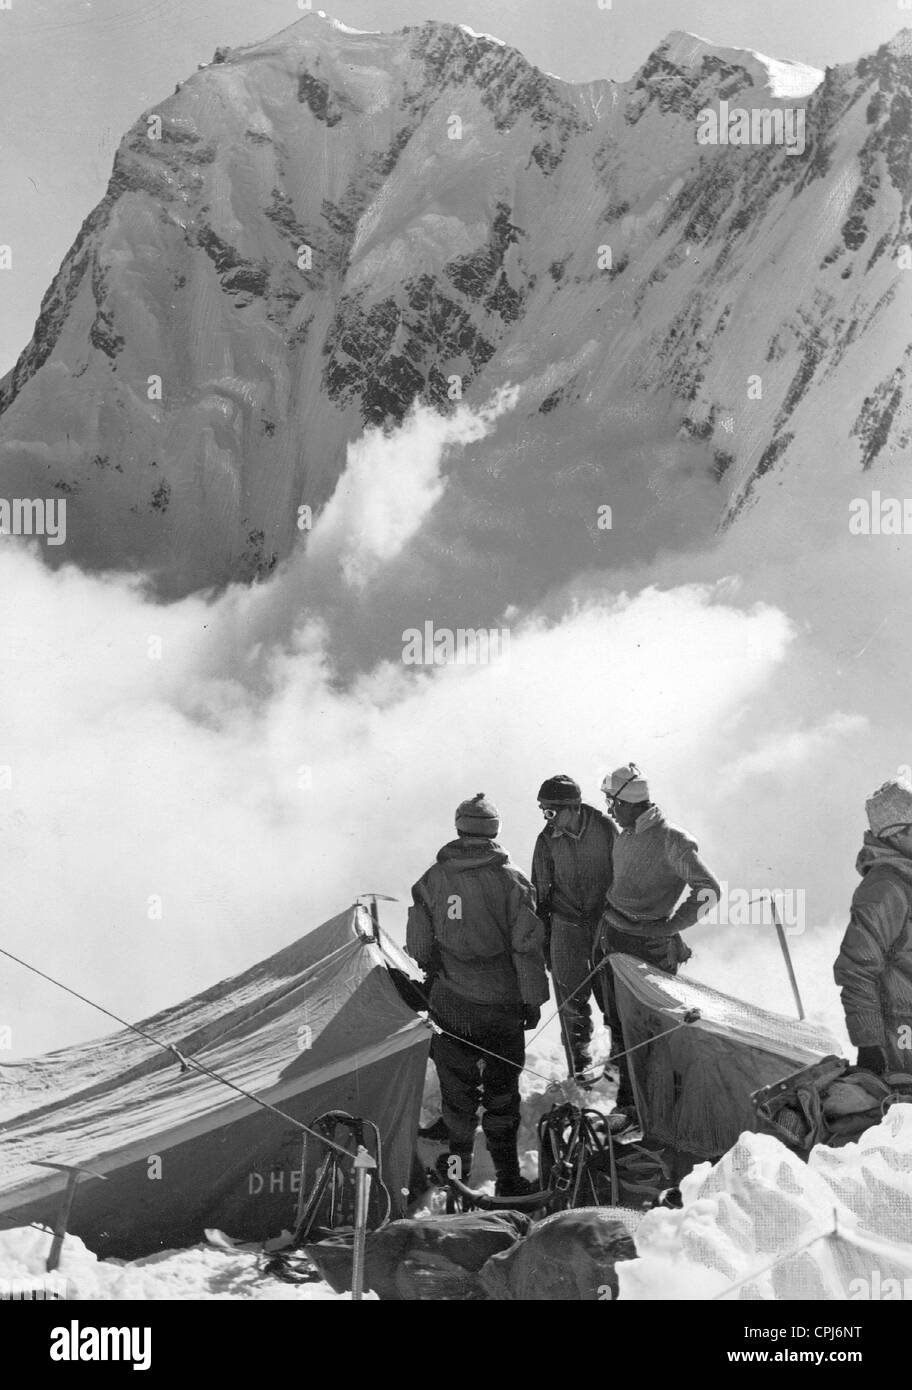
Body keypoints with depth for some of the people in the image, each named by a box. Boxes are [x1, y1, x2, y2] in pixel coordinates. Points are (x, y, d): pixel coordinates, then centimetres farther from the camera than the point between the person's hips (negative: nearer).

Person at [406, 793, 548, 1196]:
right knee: (501, 1093, 11)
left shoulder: (432, 880, -5)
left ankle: (457, 1171, 20)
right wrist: (533, 999, 2)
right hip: (502, 1006, -1)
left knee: (456, 1091, 14)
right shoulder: (511, 881, -11)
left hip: (449, 1005, 2)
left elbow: (418, 947, 2)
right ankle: (507, 1177, 18)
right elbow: (527, 947, -9)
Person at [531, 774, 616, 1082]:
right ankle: (579, 1064, 18)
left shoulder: (604, 829, -10)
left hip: (605, 920, 0)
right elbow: (540, 893, 2)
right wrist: (543, 941, 3)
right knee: (572, 998, 3)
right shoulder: (548, 840, -7)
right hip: (566, 925, 0)